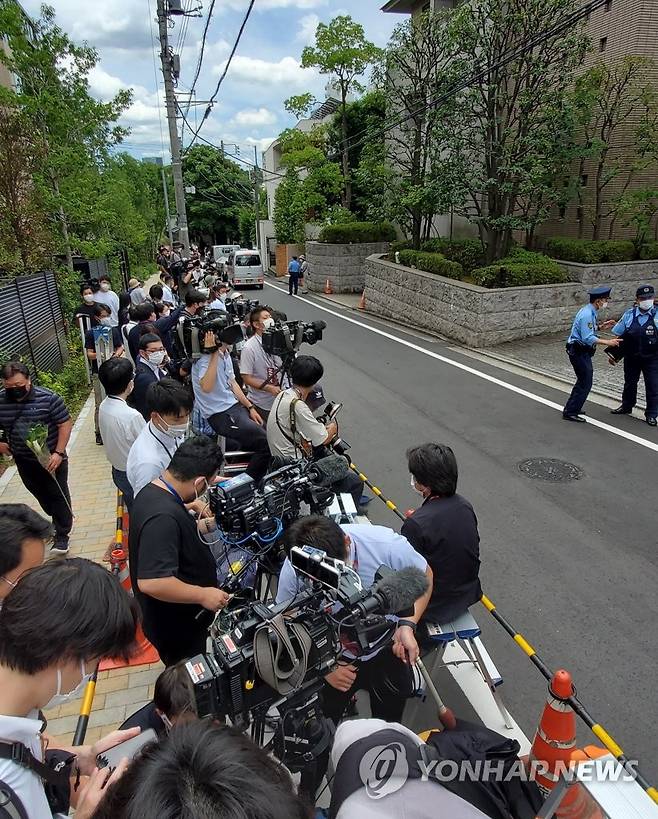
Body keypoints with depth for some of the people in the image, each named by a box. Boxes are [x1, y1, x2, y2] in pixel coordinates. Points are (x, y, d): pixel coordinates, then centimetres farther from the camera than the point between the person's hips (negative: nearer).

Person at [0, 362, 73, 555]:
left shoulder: (48, 398, -19)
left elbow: (65, 424, -14)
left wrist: (58, 453, -18)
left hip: (52, 458, -4)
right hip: (24, 461, 5)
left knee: (58, 495, 7)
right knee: (41, 495, 21)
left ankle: (62, 535, 20)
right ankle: (58, 520, 45)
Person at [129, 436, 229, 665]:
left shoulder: (154, 492, -3)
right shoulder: (163, 516, -35)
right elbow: (151, 582, -38)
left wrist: (204, 525, 4)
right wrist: (202, 595, -28)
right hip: (177, 629, -9)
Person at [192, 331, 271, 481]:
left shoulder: (225, 353, 10)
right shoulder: (204, 358, -17)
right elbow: (206, 387, -34)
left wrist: (250, 407, 10)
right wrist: (214, 353, -32)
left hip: (234, 405, 9)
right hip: (218, 415, -9)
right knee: (266, 443, -14)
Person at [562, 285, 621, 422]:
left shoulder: (590, 312, 9)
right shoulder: (587, 314, -22)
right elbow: (588, 338, -27)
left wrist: (601, 327, 10)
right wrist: (607, 342, -26)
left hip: (582, 352, 11)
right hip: (579, 352, -11)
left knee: (583, 381, 20)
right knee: (585, 382, -5)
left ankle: (571, 409, 29)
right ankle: (570, 412, 0)